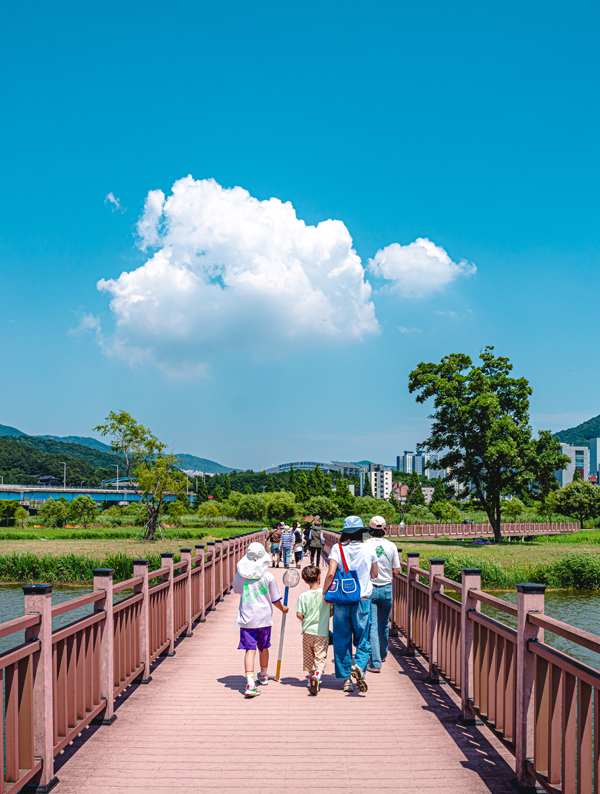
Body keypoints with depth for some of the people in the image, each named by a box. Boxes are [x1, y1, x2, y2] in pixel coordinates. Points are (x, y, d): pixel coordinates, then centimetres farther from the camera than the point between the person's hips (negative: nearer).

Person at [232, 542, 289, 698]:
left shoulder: (240, 575, -4)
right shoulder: (268, 576, -8)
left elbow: (236, 590, 17)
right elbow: (275, 600, 2)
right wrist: (283, 608, 21)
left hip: (246, 619, 0)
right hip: (264, 618, 0)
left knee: (250, 650, -4)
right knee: (263, 647, 19)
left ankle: (250, 683, -19)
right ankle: (264, 676, 41)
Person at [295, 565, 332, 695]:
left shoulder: (302, 596, -6)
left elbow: (299, 615, -10)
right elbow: (332, 612, -1)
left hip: (308, 631, 1)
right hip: (323, 632, -1)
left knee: (308, 657, 19)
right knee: (321, 657, -1)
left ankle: (311, 676, 30)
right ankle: (317, 676, -23)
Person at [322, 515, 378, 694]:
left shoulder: (337, 548, -5)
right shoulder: (369, 549, -2)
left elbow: (330, 573, -14)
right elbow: (375, 575, 7)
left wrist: (324, 592, -1)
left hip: (341, 600, 0)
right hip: (362, 599, 0)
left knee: (342, 640, 10)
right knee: (363, 639, 9)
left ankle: (346, 679, 12)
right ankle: (359, 666, -18)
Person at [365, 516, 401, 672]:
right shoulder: (391, 546, -3)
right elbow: (396, 570, 2)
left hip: (369, 589, -3)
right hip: (386, 588, 3)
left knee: (372, 626, -2)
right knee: (384, 624, 20)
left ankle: (376, 663, -9)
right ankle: (382, 655, 38)